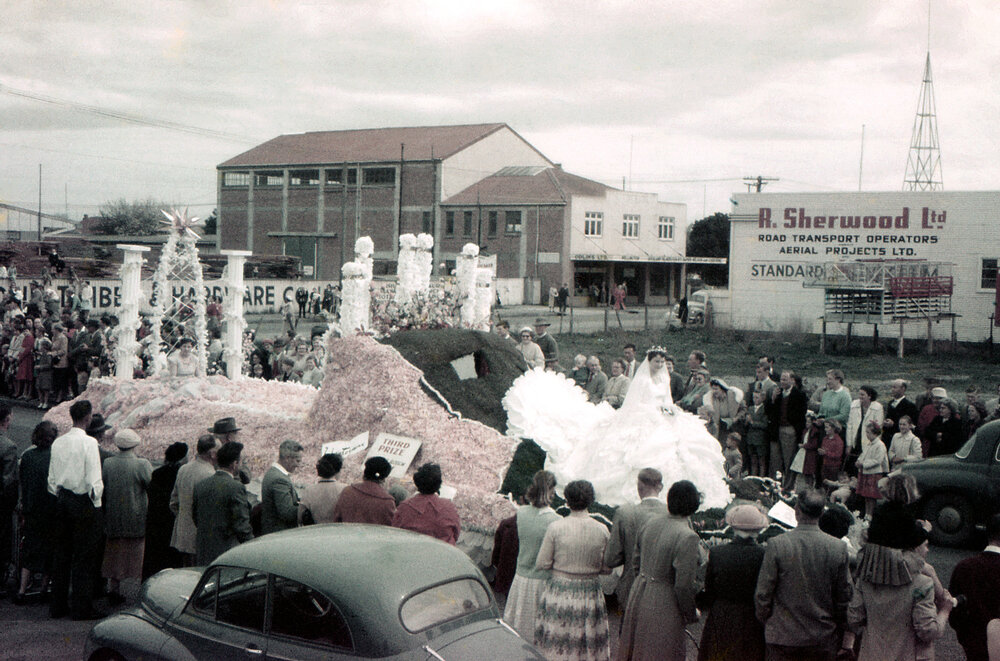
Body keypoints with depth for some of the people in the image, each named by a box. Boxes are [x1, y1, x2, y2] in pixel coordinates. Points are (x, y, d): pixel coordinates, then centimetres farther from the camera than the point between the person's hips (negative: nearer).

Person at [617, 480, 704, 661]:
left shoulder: (652, 522, -1)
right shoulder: (688, 538, -23)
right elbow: (685, 585, -22)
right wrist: (691, 615, -6)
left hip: (639, 596, 7)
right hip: (665, 605, -7)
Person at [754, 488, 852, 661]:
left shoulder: (776, 544, -13)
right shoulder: (838, 548, -7)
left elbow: (762, 594, -7)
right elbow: (844, 597, 2)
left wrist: (764, 621, 11)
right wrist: (838, 630, 16)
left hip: (783, 637, -2)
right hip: (824, 640, 2)